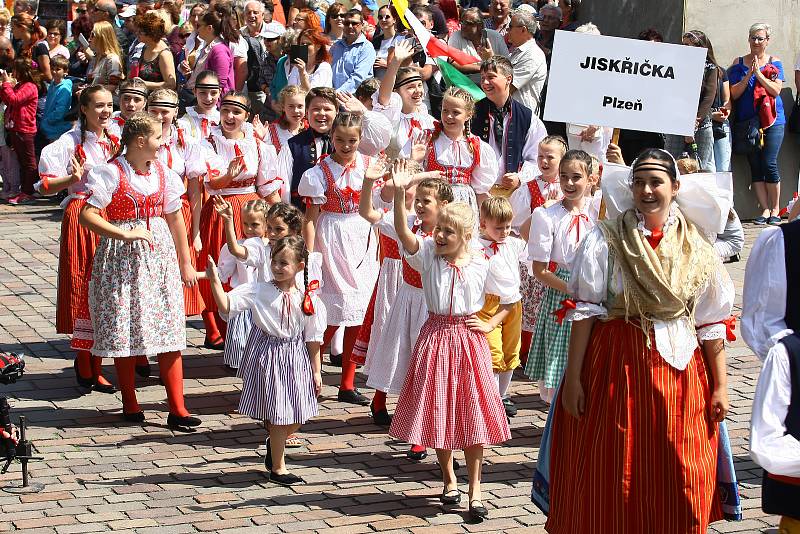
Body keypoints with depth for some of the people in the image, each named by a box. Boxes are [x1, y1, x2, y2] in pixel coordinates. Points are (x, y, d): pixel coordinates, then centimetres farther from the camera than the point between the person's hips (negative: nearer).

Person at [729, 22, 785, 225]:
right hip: (746, 122, 2)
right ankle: (765, 210, 4)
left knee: (769, 163, -11)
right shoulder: (739, 64, 8)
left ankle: (775, 209, 0)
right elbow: (734, 94, 1)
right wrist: (749, 75, -11)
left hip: (772, 121, -2)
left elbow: (776, 90, -7)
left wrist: (758, 73, -14)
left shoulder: (774, 63, 6)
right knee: (755, 165, -1)